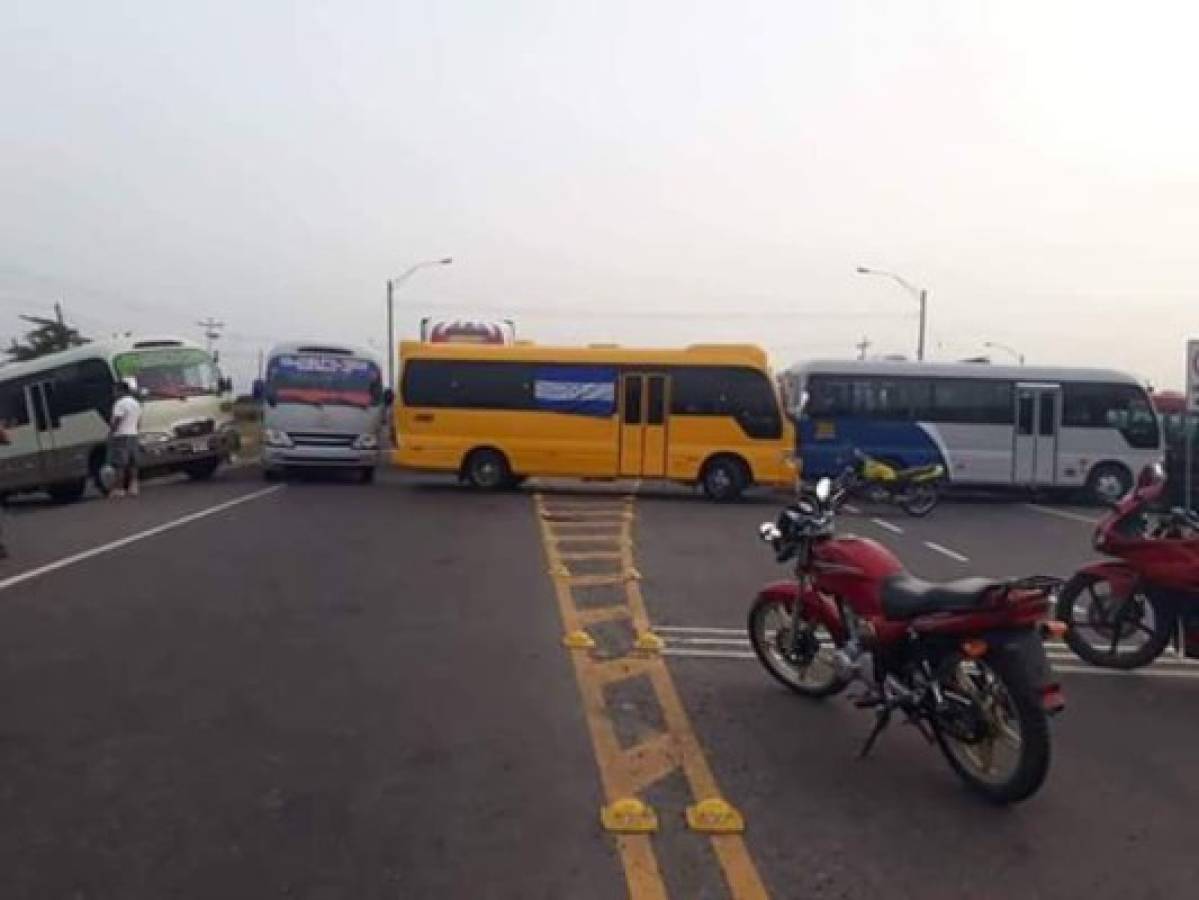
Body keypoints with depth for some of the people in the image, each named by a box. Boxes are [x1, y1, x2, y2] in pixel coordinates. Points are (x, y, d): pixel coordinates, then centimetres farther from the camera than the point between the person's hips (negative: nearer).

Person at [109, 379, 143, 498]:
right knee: (132, 464, 8)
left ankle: (119, 489, -6)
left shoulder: (120, 403, -12)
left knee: (120, 465, -6)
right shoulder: (136, 403, 15)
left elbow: (116, 421, -18)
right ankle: (133, 487, 8)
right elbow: (139, 423, 18)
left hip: (121, 436, -8)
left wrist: (110, 432, -10)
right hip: (133, 435, 8)